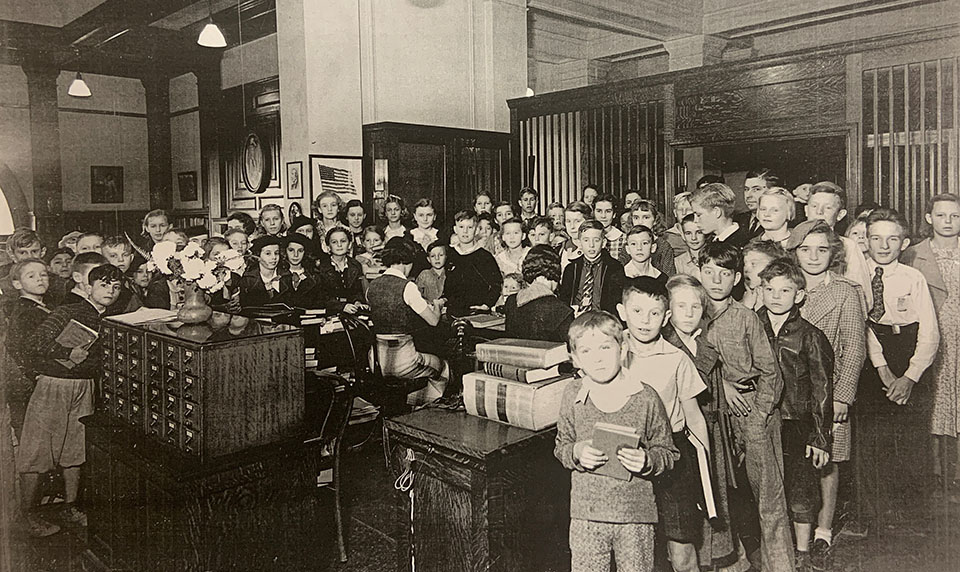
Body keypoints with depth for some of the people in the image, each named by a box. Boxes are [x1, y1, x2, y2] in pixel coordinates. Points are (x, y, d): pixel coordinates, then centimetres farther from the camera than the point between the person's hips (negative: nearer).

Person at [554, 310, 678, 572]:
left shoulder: (645, 398, -8)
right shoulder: (573, 395, -2)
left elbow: (668, 452, 1)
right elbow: (561, 446, 8)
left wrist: (647, 461, -18)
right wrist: (576, 453, -13)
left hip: (636, 513, -1)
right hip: (586, 513, 1)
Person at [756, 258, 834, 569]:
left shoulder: (810, 337, -4)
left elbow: (822, 391, -3)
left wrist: (820, 437, -6)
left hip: (797, 426, -2)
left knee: (801, 495, 4)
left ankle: (802, 555, 25)